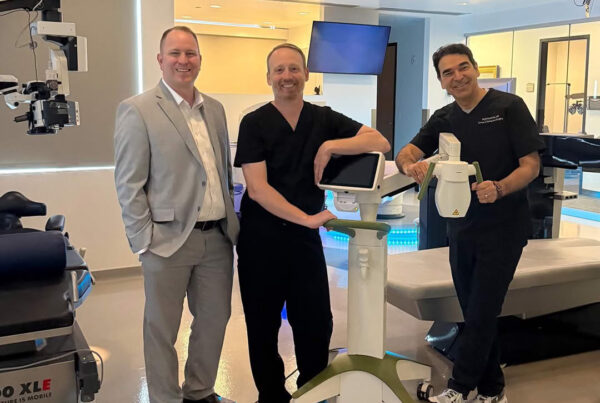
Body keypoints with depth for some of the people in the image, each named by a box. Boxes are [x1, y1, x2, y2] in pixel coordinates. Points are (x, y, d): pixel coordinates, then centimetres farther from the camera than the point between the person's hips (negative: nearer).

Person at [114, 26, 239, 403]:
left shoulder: (215, 109, 10)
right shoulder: (138, 110, -8)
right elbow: (128, 184, -9)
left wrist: (231, 220, 13)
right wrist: (145, 240, -12)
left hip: (218, 237, 6)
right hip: (169, 240, -6)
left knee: (215, 319, 16)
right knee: (162, 329, 8)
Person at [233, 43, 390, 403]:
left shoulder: (325, 119, 4)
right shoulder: (254, 124, -5)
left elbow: (380, 142, -6)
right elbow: (257, 188, -15)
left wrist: (330, 146, -18)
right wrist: (306, 217, -22)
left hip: (306, 235, 2)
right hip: (261, 236, -2)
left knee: (317, 323, 6)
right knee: (263, 325, 10)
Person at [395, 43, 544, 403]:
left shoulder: (509, 106, -8)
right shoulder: (444, 119, 7)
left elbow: (531, 164, -12)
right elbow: (406, 153, -4)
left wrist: (499, 188, -31)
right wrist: (411, 165, -29)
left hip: (504, 228, -5)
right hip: (462, 226, 6)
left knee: (482, 313, -3)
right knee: (475, 313, 13)